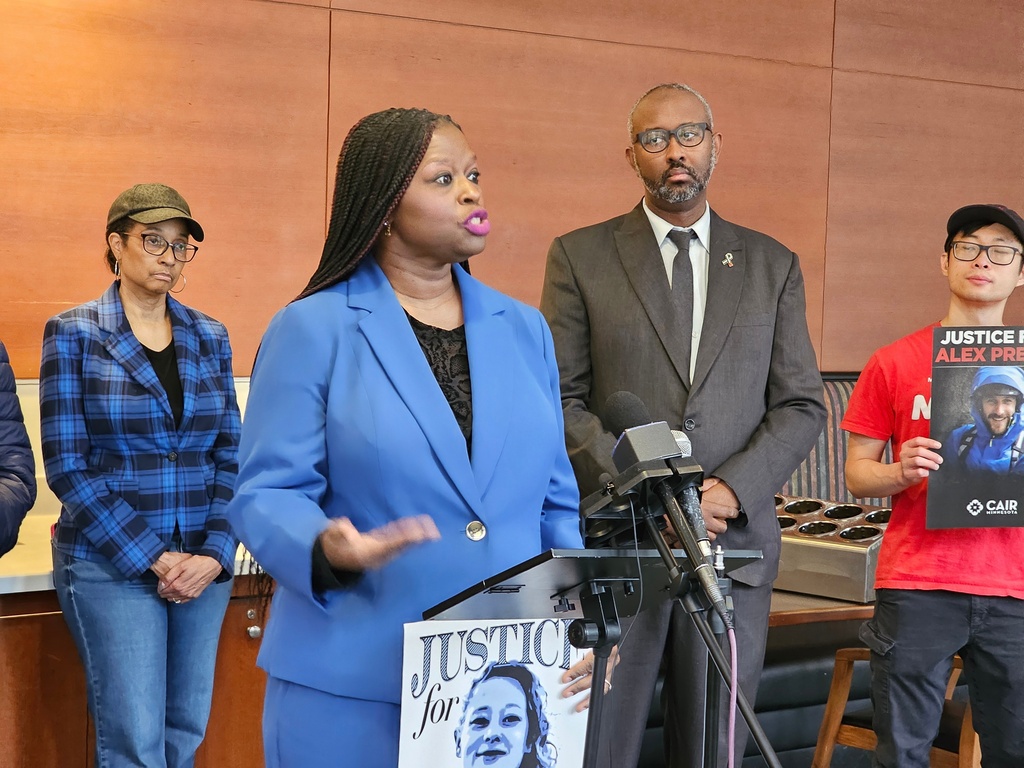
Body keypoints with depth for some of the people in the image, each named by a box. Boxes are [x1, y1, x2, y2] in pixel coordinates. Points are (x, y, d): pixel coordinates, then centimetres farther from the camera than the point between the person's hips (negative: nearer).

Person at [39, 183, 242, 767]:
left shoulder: (210, 338, 9)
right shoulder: (74, 334, -2)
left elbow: (231, 455, 8)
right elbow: (68, 467, -8)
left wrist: (215, 554, -7)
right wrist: (153, 559, -13)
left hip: (204, 566, 4)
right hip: (110, 566, -4)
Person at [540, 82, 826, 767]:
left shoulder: (773, 266, 11)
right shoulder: (580, 257, 5)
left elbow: (802, 406, 8)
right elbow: (561, 400, 0)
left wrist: (732, 490, -9)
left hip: (734, 540, 2)